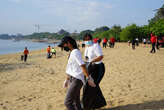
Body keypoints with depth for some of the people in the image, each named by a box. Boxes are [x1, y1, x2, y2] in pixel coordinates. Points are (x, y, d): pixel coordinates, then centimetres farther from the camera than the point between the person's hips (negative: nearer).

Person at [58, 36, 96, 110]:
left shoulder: (75, 52, -13)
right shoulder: (72, 53, 17)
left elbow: (82, 65, -20)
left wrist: (88, 78, -23)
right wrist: (66, 80, 29)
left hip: (76, 80, -10)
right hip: (72, 80, 10)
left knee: (68, 102, -12)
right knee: (76, 102, 13)